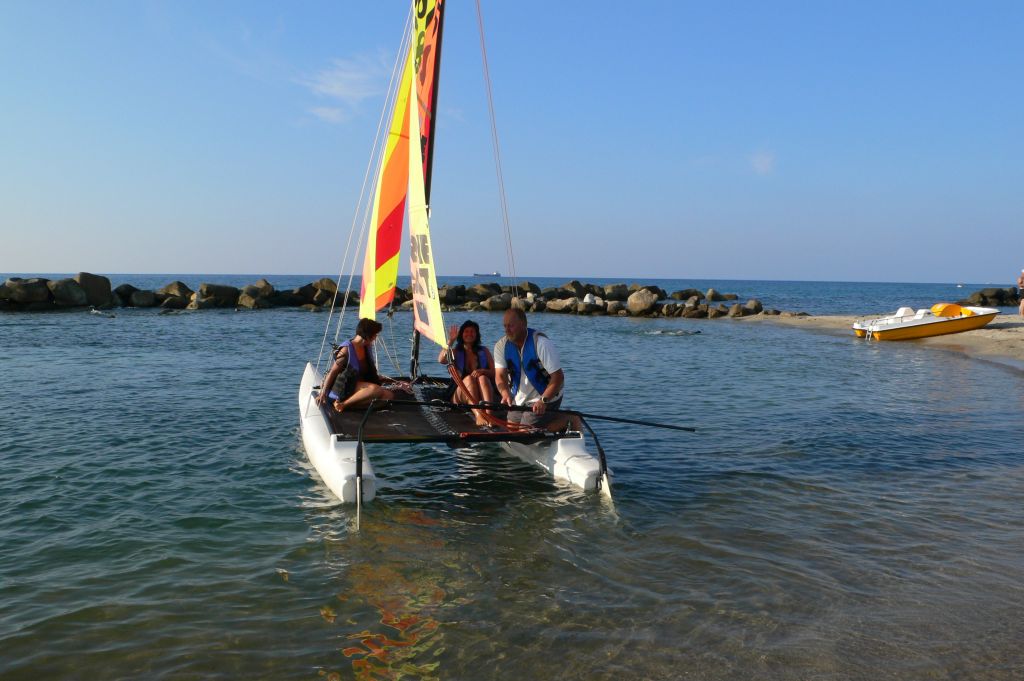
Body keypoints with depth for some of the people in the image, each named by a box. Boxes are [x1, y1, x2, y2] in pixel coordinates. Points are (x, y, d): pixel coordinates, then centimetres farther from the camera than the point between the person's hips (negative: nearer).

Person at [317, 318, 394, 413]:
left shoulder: (367, 348, 10)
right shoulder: (347, 350, -14)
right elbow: (332, 372, -12)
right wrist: (323, 393, -15)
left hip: (360, 386, 8)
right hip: (344, 389, -8)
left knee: (389, 395, -13)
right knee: (375, 389, -33)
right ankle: (343, 404, -25)